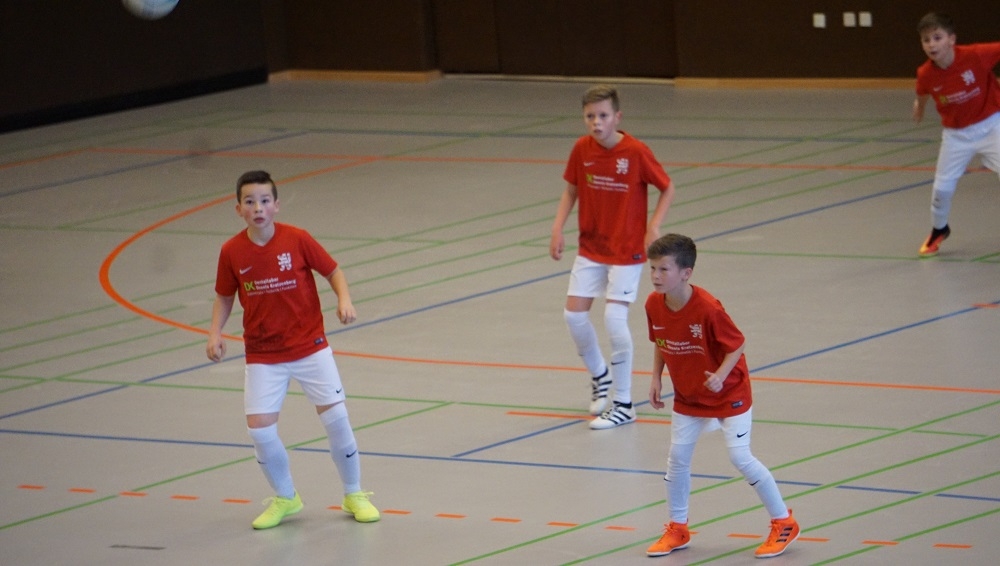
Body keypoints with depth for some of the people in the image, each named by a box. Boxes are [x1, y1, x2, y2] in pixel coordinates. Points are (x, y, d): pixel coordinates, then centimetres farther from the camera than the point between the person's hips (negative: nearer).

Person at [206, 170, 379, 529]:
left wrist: (344, 300, -19)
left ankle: (354, 495, 17)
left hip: (309, 347, -1)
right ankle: (285, 498, 17)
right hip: (262, 355, 1)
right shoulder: (232, 252, -6)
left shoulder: (297, 240, -11)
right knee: (259, 428, -9)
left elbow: (332, 271, -1)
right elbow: (224, 297, 8)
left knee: (335, 416, -6)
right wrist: (214, 334, -6)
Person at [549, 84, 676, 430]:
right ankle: (600, 376, 28)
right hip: (590, 247, 5)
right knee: (574, 314, -1)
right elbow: (572, 189, 10)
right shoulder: (582, 150, -4)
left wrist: (653, 227, -17)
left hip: (627, 249, -5)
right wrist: (558, 228, -2)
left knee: (614, 317, -14)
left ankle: (624, 405, -3)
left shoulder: (636, 152, -16)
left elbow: (667, 189, -6)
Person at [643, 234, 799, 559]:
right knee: (677, 458, 5)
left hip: (728, 394, -6)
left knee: (740, 458, -7)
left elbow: (736, 344, -20)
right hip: (687, 397, 6)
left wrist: (721, 375, -33)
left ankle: (784, 523, 8)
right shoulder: (654, 305, -11)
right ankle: (677, 529, 22)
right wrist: (656, 378, 1)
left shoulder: (707, 308, -30)